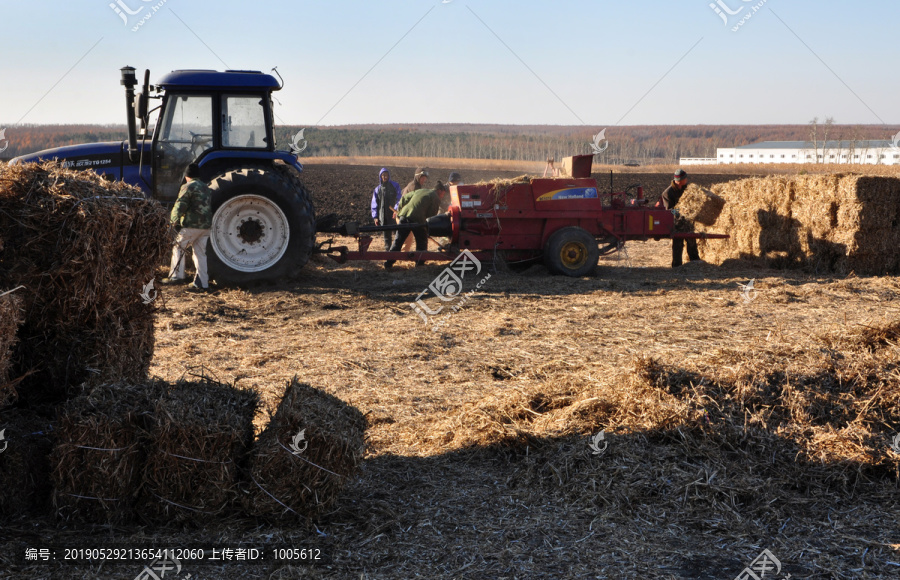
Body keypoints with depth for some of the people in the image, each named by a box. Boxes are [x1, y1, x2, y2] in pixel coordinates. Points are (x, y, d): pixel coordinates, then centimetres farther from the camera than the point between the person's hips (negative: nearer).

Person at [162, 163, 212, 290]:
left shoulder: (187, 187, -7)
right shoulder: (206, 188, 17)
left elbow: (180, 206, -11)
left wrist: (175, 222, 2)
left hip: (191, 225, -7)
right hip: (206, 226, 7)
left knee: (179, 247, 8)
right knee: (200, 253, 10)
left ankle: (176, 275, 3)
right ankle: (202, 283, 9)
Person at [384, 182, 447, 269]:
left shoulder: (419, 191, 28)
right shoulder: (436, 199, 8)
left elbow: (404, 198, 28)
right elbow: (431, 215, 3)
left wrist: (399, 211, 34)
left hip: (404, 216, 5)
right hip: (417, 219, -5)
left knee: (398, 241, 10)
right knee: (422, 243, 13)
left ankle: (389, 263, 7)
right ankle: (420, 263, 14)